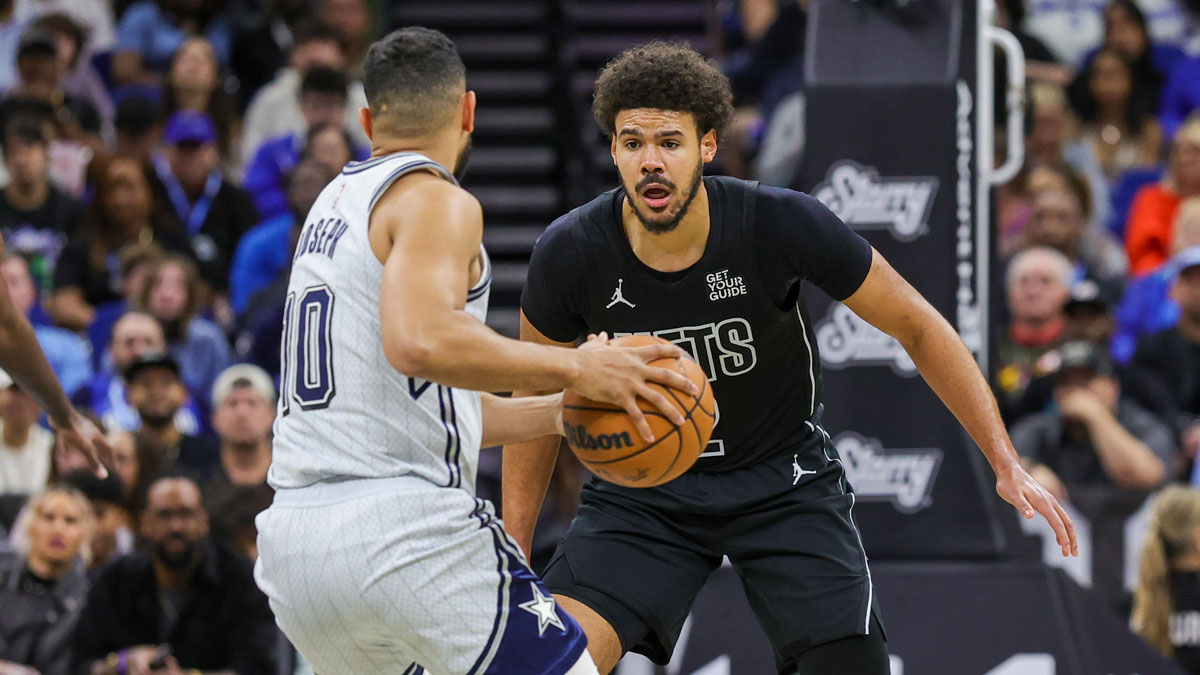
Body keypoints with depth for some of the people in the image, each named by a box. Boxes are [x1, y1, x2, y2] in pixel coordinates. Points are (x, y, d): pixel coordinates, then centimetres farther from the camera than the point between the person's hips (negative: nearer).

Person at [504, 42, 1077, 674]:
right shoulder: (569, 253, -18)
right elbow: (537, 399, 1)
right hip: (641, 492, 0)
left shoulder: (783, 224, -22)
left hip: (783, 480, 0)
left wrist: (1006, 463, -11)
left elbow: (917, 328, -8)